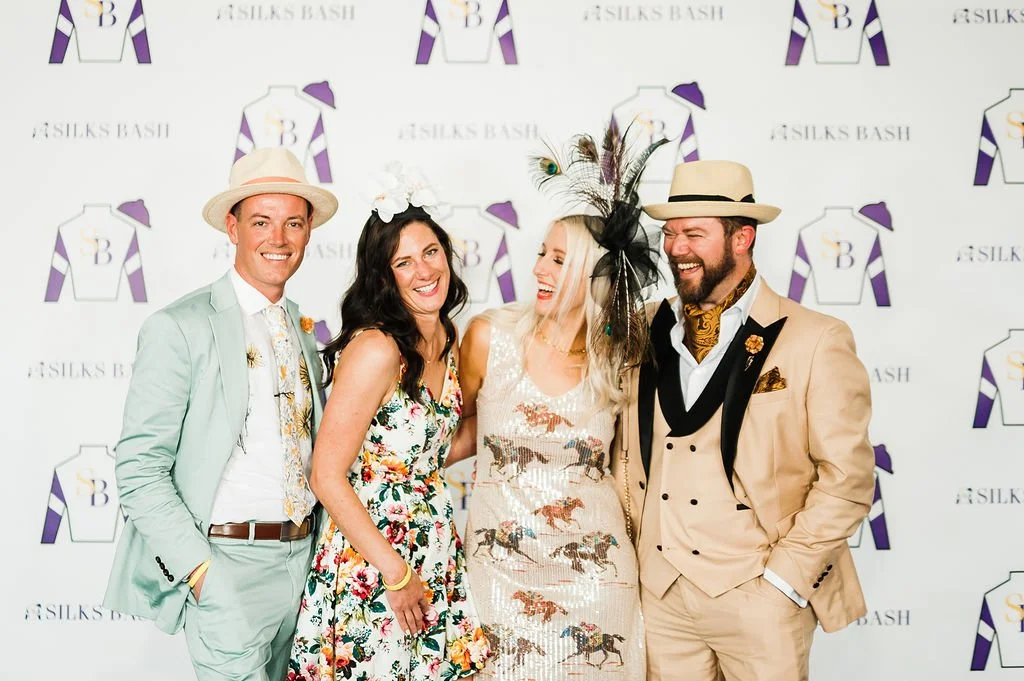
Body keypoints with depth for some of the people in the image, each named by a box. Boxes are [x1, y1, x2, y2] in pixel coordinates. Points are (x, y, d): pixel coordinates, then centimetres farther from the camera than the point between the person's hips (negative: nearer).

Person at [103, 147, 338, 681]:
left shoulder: (303, 330, 11)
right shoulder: (181, 327, -10)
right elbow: (138, 469, -12)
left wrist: (317, 547, 10)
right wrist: (198, 568, -17)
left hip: (303, 558, 7)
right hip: (228, 564, -6)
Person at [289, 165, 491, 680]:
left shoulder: (445, 339, 4)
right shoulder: (376, 348, -21)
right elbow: (327, 478, -20)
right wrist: (397, 574, -17)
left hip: (435, 545, 7)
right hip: (368, 551, -7)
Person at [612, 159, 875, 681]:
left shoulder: (815, 341, -10)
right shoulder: (646, 331, 2)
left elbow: (847, 478, -9)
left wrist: (783, 576, -10)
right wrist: (631, 551, 5)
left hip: (759, 599, -3)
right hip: (658, 593, 4)